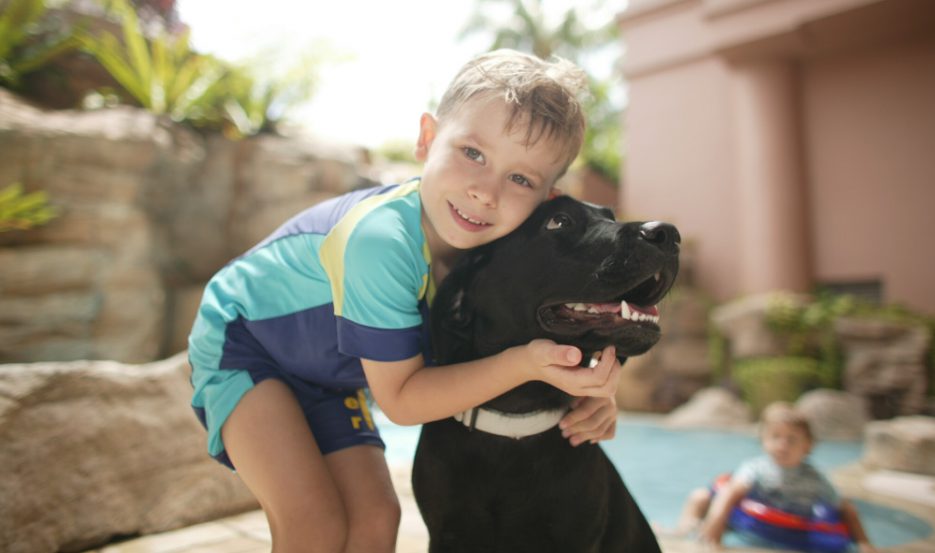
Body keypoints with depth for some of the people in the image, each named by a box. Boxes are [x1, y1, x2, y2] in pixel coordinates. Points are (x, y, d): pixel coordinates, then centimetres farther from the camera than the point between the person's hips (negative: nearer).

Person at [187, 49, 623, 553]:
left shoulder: (491, 248, -16)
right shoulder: (382, 239, -37)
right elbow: (399, 400, -29)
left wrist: (585, 387, -22)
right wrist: (525, 363, -39)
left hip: (326, 375, 6)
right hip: (239, 340, -6)